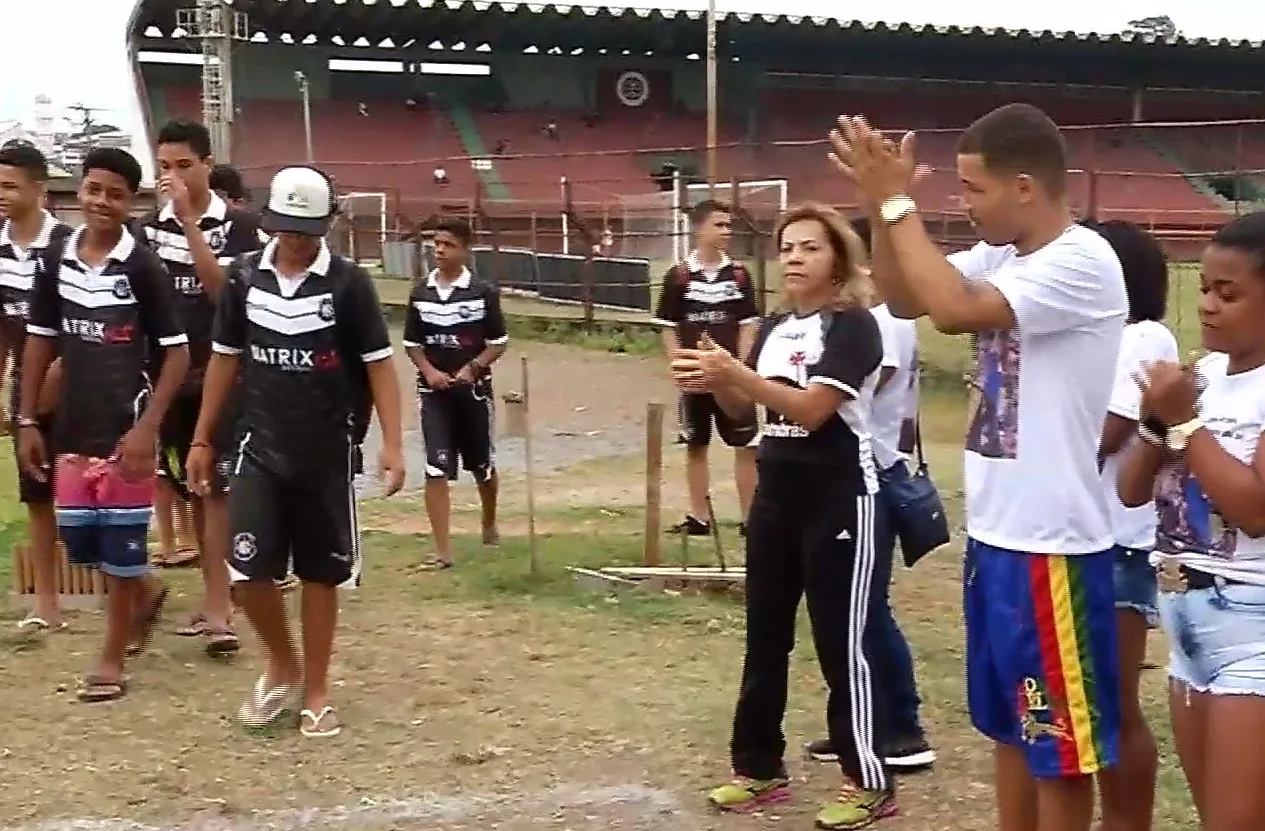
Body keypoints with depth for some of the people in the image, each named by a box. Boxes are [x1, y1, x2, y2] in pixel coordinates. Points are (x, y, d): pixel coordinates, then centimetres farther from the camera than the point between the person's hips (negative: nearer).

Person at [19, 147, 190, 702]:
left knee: (119, 542, 3)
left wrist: (147, 428, -17)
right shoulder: (55, 261, 3)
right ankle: (145, 592, 40)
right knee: (78, 540, 12)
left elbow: (177, 353, -9)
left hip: (126, 429, -5)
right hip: (72, 430, 5)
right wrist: (28, 420, 7)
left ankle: (112, 658, 16)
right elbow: (40, 341, 11)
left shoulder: (143, 268, -10)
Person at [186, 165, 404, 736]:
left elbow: (378, 365, -6)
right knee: (248, 570, -5)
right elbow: (224, 359, 9)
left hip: (328, 454, -2)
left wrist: (391, 444, -14)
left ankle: (316, 693, 21)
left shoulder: (348, 283, -7)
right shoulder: (245, 277, 1)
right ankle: (282, 665, 21)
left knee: (321, 574, 7)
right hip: (260, 449, 2)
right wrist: (203, 439, 9)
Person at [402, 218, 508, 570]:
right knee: (436, 470, -8)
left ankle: (489, 525, 42)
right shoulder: (420, 293, 1)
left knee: (483, 465, 15)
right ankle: (442, 550, -7)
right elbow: (412, 344, 8)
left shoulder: (483, 292, -6)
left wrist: (472, 368, -16)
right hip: (434, 390, 1)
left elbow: (498, 342, -2)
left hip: (474, 389, -1)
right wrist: (429, 372, -10)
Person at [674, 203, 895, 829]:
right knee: (765, 635, 12)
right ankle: (758, 767, 23)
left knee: (842, 642, -3)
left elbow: (811, 407, -22)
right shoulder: (774, 326, 11)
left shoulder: (853, 326, -11)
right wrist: (712, 380, -11)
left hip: (839, 499, -8)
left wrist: (733, 372, -26)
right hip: (775, 495, 8)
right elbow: (742, 408, 9)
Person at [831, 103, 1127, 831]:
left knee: (1061, 745, 6)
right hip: (995, 534, 9)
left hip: (1053, 547, -9)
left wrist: (897, 202, -21)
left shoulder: (1082, 262, -20)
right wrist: (884, 203, -2)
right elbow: (904, 299, 13)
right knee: (1010, 729, 20)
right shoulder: (1001, 254, 6)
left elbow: (954, 308, -30)